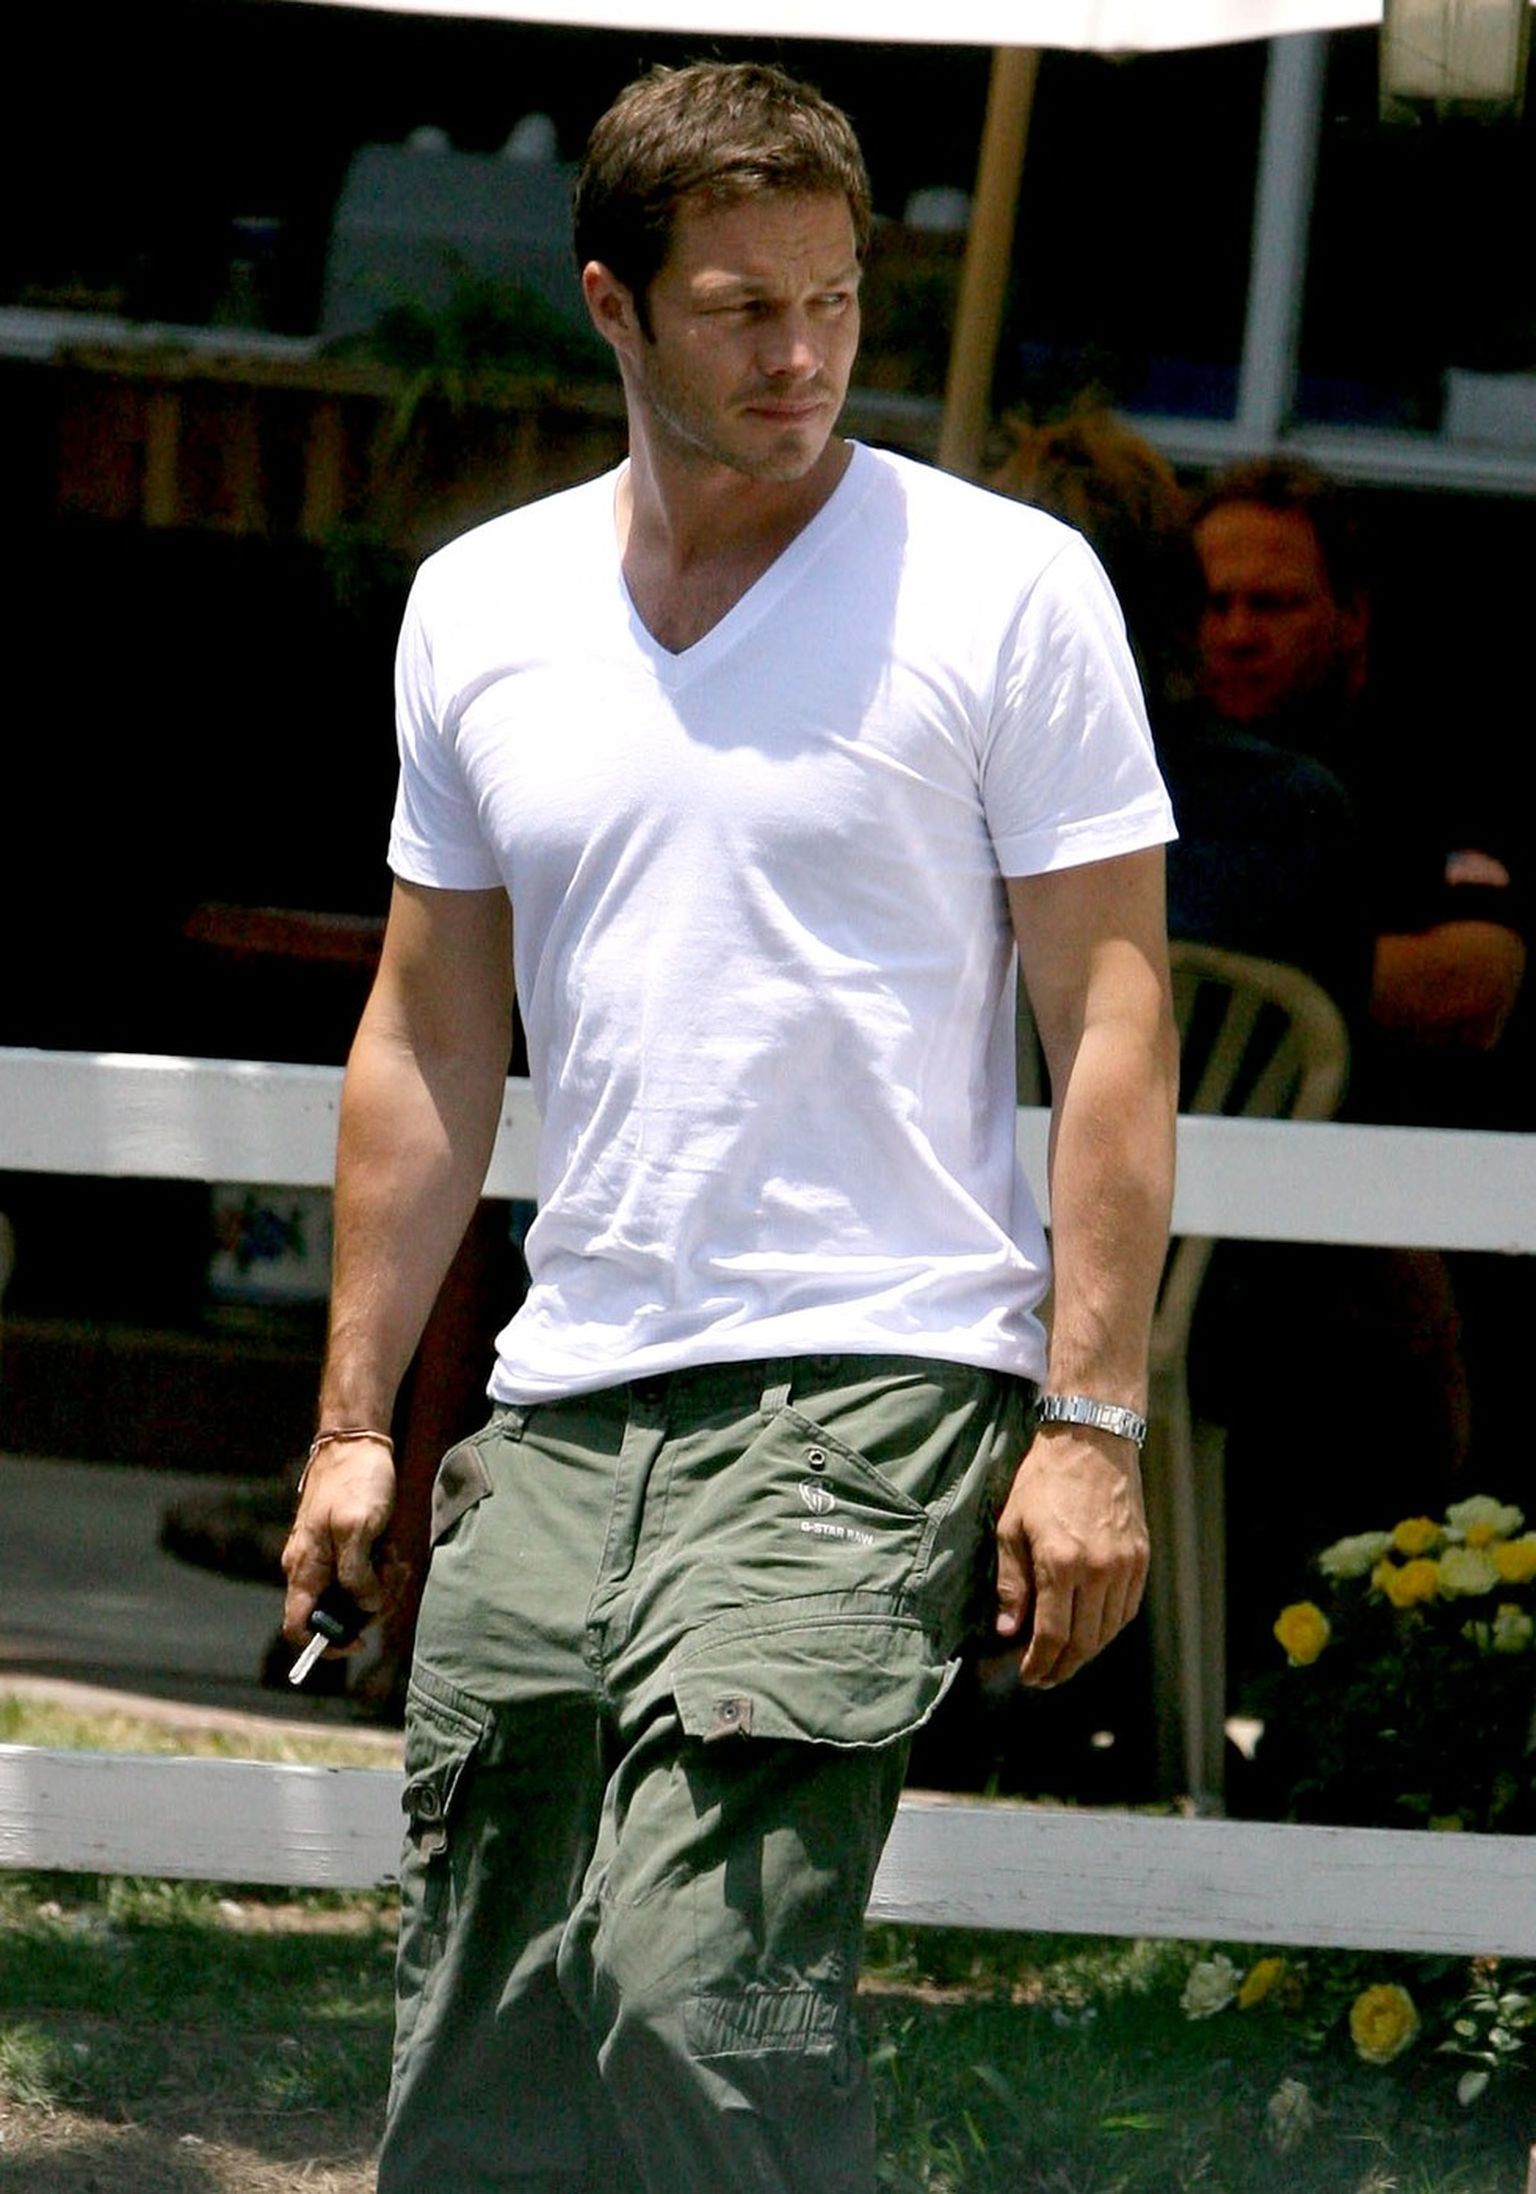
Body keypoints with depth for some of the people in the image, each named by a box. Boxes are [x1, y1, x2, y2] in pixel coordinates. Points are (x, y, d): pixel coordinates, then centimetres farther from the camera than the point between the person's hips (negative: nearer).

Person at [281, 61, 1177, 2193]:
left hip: (877, 1384, -5)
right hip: (562, 1405, 5)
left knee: (694, 1978, -20)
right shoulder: (479, 607, 11)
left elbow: (1113, 1017, -3)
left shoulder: (1005, 586, -2)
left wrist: (1091, 1423, -10)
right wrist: (354, 1417, 16)